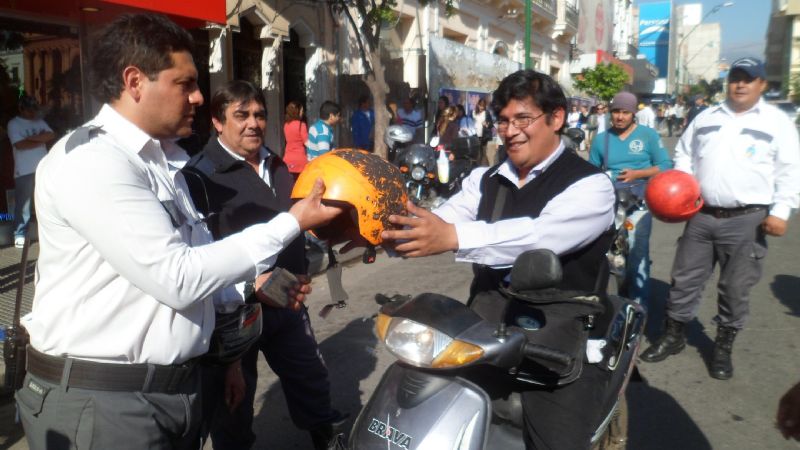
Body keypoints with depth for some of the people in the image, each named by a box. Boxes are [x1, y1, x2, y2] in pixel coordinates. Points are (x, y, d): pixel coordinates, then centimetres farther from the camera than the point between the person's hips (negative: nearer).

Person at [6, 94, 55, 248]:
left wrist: (32, 138, -12)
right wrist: (41, 140, -6)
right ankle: (20, 235, 3)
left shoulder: (40, 121, 13)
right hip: (24, 171, -5)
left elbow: (52, 136, 0)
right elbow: (20, 145, -14)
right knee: (22, 204, -2)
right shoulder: (14, 124, -3)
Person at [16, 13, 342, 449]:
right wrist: (291, 223, -19)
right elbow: (177, 278, -23)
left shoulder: (159, 159, 13)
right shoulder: (89, 158, -18)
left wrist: (254, 279, 2)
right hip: (103, 402, -8)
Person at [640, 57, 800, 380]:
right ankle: (673, 335, 24)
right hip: (701, 215, 3)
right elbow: (684, 155, 17)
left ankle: (723, 347, 22)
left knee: (736, 288, 5)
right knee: (684, 279, 9)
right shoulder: (705, 118, 11)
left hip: (747, 220, -3)